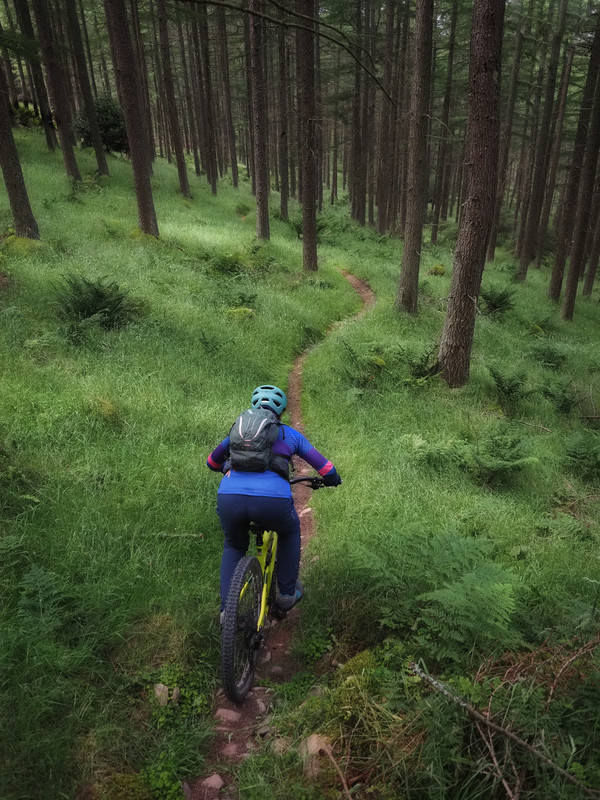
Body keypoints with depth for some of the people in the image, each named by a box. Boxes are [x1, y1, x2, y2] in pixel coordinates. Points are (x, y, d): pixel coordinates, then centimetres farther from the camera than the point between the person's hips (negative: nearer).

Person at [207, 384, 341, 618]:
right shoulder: (290, 434, 23)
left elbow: (212, 462, 44)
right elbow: (326, 469, 23)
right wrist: (332, 479, 46)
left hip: (229, 499, 2)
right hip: (273, 500, -2)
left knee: (233, 547, 34)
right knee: (290, 530, 34)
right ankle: (287, 593, 39)